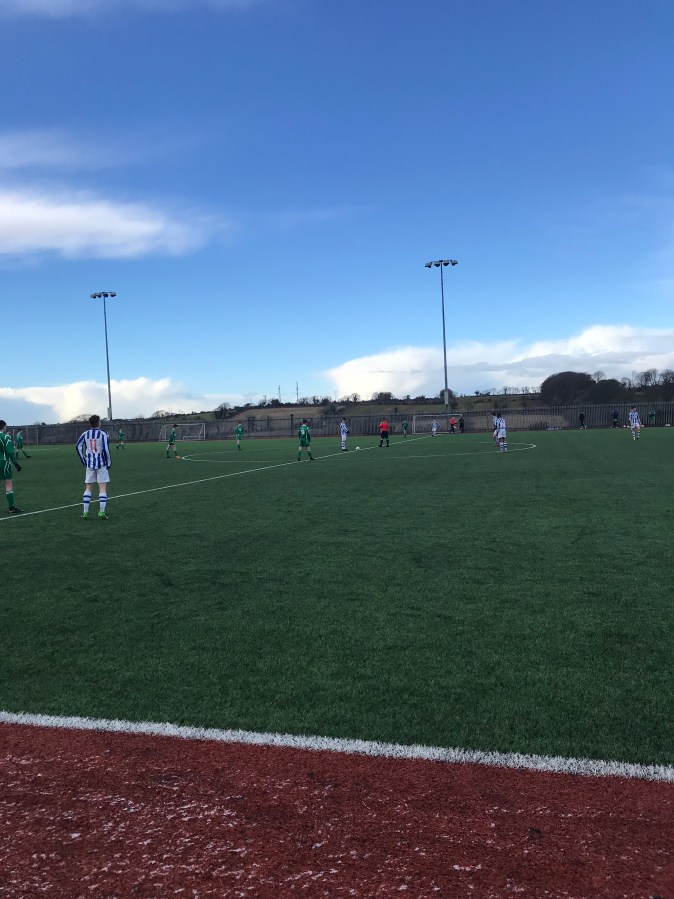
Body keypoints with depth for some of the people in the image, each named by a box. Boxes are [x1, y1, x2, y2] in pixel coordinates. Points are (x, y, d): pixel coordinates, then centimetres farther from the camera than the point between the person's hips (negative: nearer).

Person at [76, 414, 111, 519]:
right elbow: (106, 450, -14)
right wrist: (109, 463, -3)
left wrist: (83, 461, 9)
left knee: (88, 488, 12)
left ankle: (85, 512, 9)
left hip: (89, 464, 3)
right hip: (101, 464, -3)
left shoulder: (85, 434, 5)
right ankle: (102, 511, -7)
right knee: (103, 488, 0)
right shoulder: (103, 434, -7)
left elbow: (78, 446, 1)